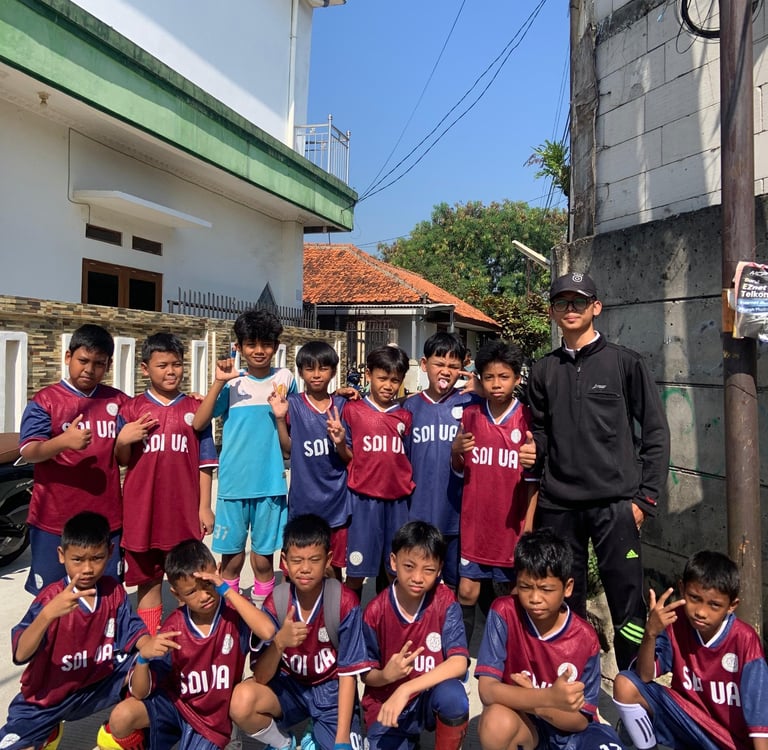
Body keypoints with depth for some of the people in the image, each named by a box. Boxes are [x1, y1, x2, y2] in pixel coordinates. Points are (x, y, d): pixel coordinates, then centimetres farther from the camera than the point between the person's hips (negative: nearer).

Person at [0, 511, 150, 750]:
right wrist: (48, 614, -49)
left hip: (98, 684, 3)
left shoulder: (114, 591, -9)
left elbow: (132, 630, -7)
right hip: (46, 698, -3)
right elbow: (20, 654, -31)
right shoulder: (50, 598, -22)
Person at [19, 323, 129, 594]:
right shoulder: (45, 400, -4)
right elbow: (28, 452, -14)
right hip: (54, 519, -2)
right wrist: (64, 441, -32)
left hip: (106, 518, 3)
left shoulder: (118, 401, 6)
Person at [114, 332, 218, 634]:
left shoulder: (194, 409, 1)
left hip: (184, 509, 0)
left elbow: (204, 462, 2)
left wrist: (204, 506, 0)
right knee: (148, 577, 13)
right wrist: (123, 440, -15)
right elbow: (122, 460, 6)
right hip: (142, 508, 1)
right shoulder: (132, 409, 2)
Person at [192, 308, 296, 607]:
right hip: (233, 482, 0)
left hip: (271, 483, 0)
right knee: (231, 554, 8)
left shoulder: (285, 379, 3)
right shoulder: (232, 382, 1)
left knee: (263, 557, 9)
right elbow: (198, 423, -7)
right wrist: (218, 382, -14)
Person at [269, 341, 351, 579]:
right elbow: (287, 450, 0)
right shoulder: (292, 404, -3)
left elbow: (350, 458, 1)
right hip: (303, 499, -1)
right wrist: (280, 418, -13)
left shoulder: (342, 406, 0)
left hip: (336, 500, 1)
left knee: (334, 567, 12)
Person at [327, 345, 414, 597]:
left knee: (393, 570, 10)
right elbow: (349, 457, 4)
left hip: (398, 500, 3)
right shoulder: (353, 410, -1)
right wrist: (340, 443, -14)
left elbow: (408, 458, 14)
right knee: (357, 569, 4)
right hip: (364, 499, -2)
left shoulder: (405, 417, 7)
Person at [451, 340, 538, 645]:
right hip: (475, 521, 2)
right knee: (467, 592, 7)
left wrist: (528, 528, -8)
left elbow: (533, 477, -5)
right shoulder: (470, 415, 2)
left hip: (512, 524, -2)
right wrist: (456, 451, -11)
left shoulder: (527, 419, -6)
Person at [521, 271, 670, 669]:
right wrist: (535, 449, -2)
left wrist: (645, 497, -4)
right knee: (564, 602, 13)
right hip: (557, 505, 4)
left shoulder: (624, 362, 0)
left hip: (615, 505, -3)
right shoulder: (544, 370, 10)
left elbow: (656, 432, 0)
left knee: (626, 602, 0)